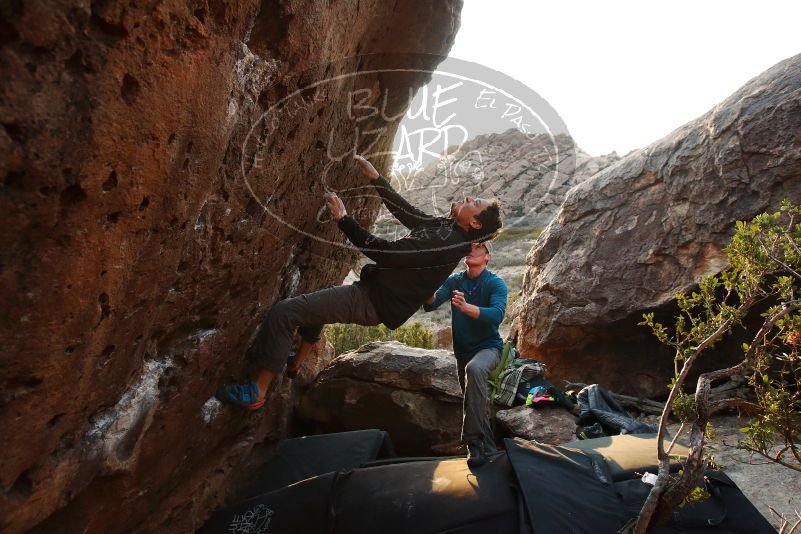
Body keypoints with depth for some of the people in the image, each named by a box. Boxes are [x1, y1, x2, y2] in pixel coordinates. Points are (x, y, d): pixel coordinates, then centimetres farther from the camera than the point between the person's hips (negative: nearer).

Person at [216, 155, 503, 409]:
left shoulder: (446, 242, -25)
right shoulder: (444, 226, 4)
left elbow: (385, 252, -27)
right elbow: (406, 211, 15)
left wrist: (343, 219, -21)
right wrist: (375, 178, 16)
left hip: (372, 304, -10)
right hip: (375, 293, 10)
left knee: (283, 312, -16)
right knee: (313, 303, 34)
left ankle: (257, 391, -4)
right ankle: (295, 365, 43)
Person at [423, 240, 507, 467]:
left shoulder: (495, 283, -13)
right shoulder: (454, 281, 0)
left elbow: (497, 315, -30)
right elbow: (430, 305, -13)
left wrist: (466, 307, -45)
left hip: (488, 347, -5)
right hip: (462, 351, 6)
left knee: (474, 368, -38)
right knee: (472, 403, 18)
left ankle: (474, 440, -32)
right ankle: (488, 447, 44)